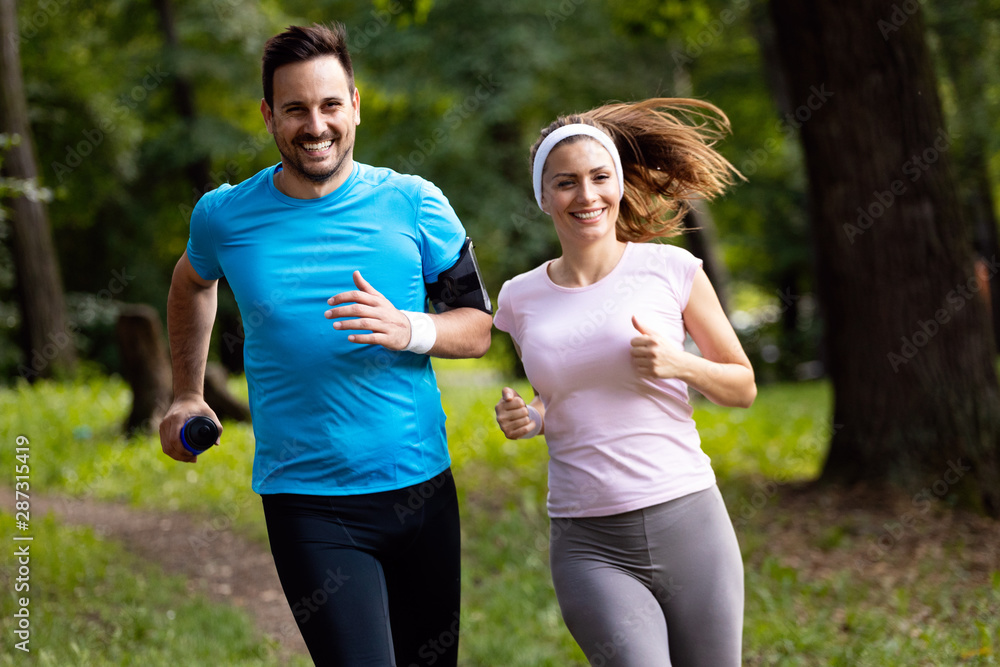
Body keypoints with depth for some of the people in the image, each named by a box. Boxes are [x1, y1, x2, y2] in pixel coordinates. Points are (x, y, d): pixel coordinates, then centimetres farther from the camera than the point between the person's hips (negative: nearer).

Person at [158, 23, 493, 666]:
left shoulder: (413, 203, -3)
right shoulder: (225, 216, -1)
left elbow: (479, 327, 3)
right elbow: (193, 283, 23)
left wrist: (409, 330, -17)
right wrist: (187, 395, 25)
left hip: (421, 488, 2)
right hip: (307, 504, -2)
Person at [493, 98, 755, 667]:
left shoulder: (671, 270, 0)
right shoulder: (521, 299, 6)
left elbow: (744, 386, 8)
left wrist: (679, 365, -10)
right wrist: (526, 418, 0)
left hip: (688, 520, 0)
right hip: (588, 545, 0)